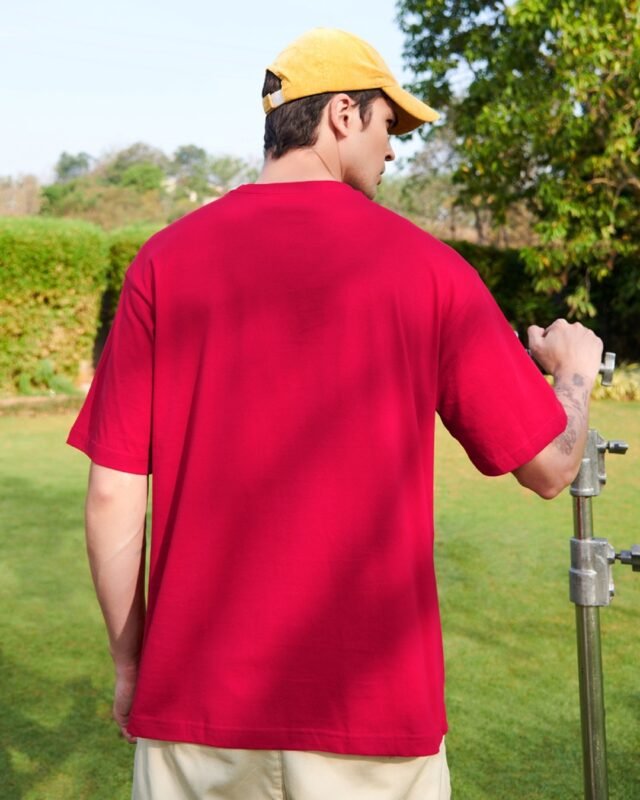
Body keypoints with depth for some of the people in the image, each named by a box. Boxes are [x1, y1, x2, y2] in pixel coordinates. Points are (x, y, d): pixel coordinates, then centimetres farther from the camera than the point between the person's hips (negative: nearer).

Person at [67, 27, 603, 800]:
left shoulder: (164, 260, -3)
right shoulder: (424, 265, -6)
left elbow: (113, 495, -4)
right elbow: (549, 466, -1)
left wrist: (129, 660, 10)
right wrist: (575, 369, 20)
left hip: (196, 705, 2)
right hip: (373, 707, -1)